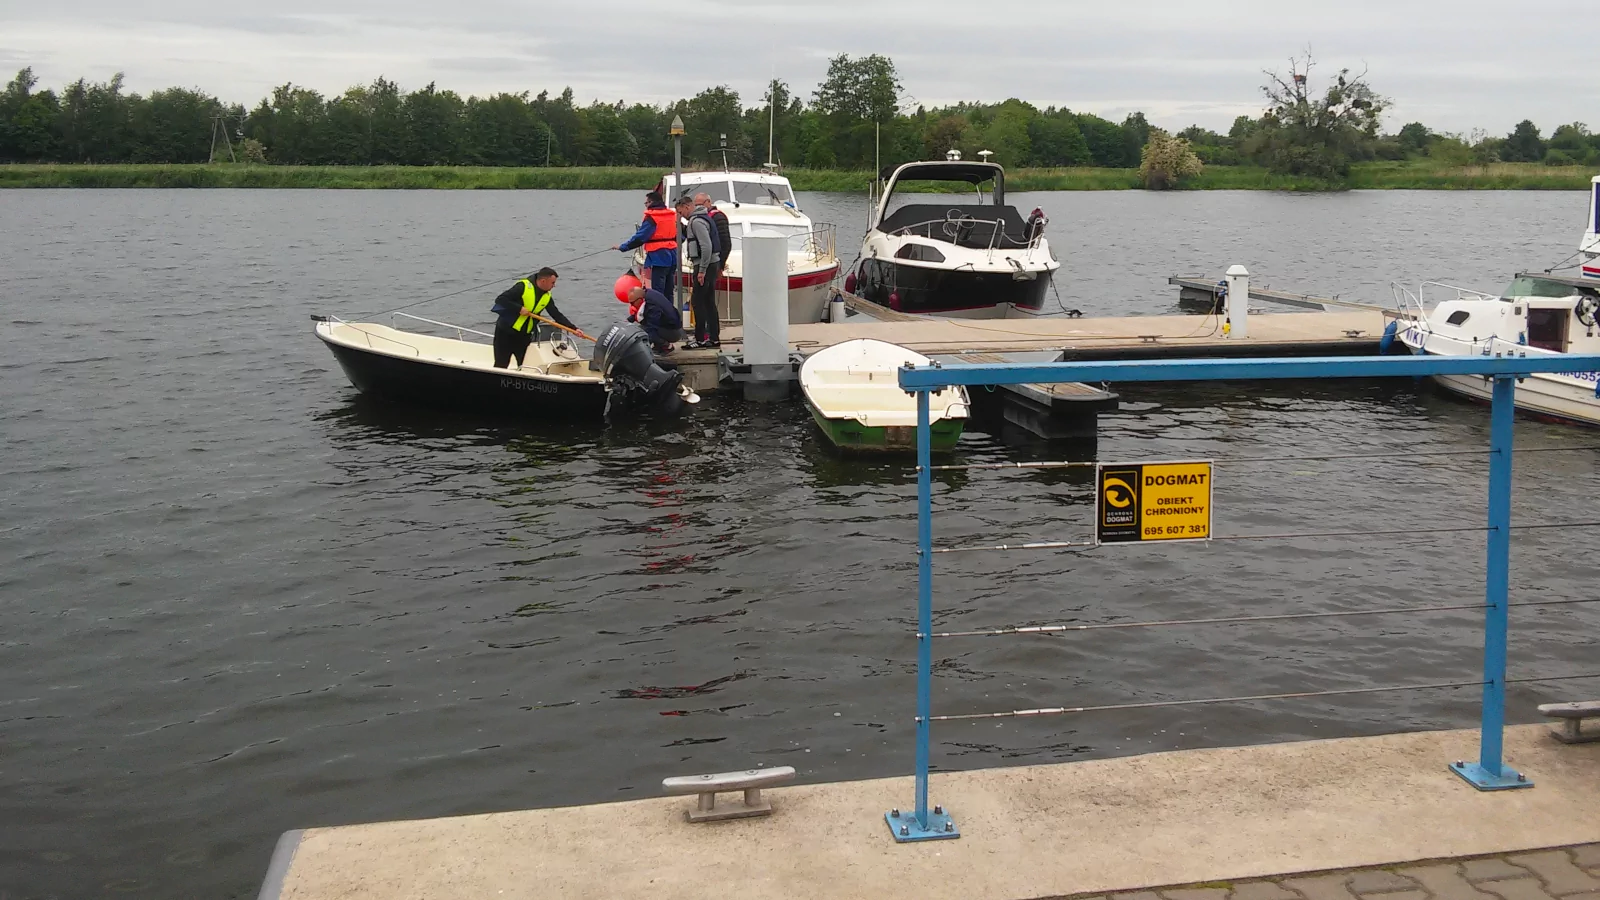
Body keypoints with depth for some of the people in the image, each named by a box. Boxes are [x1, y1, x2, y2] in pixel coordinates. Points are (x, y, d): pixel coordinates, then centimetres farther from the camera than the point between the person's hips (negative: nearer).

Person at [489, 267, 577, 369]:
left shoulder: (547, 297, 1)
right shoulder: (523, 287, -18)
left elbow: (557, 316, 3)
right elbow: (500, 299, -21)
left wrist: (574, 329, -6)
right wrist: (519, 308, -27)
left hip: (524, 335, 6)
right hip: (506, 332, -6)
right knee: (501, 365, -1)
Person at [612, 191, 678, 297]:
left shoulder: (651, 219, -11)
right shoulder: (672, 215, 10)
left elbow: (640, 237, -14)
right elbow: (679, 237, 14)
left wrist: (622, 247, -6)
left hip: (658, 258, -8)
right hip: (672, 257, 8)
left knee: (658, 292, -7)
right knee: (668, 291, 13)